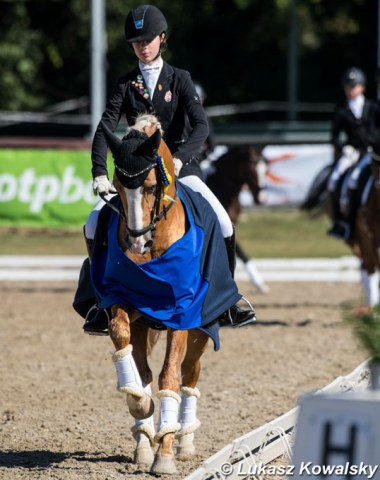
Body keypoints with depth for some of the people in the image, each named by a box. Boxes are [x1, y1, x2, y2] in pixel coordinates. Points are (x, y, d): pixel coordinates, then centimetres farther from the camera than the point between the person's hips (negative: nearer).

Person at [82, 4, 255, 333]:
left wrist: (179, 158, -31)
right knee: (94, 224, -15)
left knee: (222, 223, -20)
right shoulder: (126, 84, 5)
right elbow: (105, 129, -6)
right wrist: (100, 173, -22)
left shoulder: (179, 79, 1)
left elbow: (201, 125, -13)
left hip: (180, 168, -2)